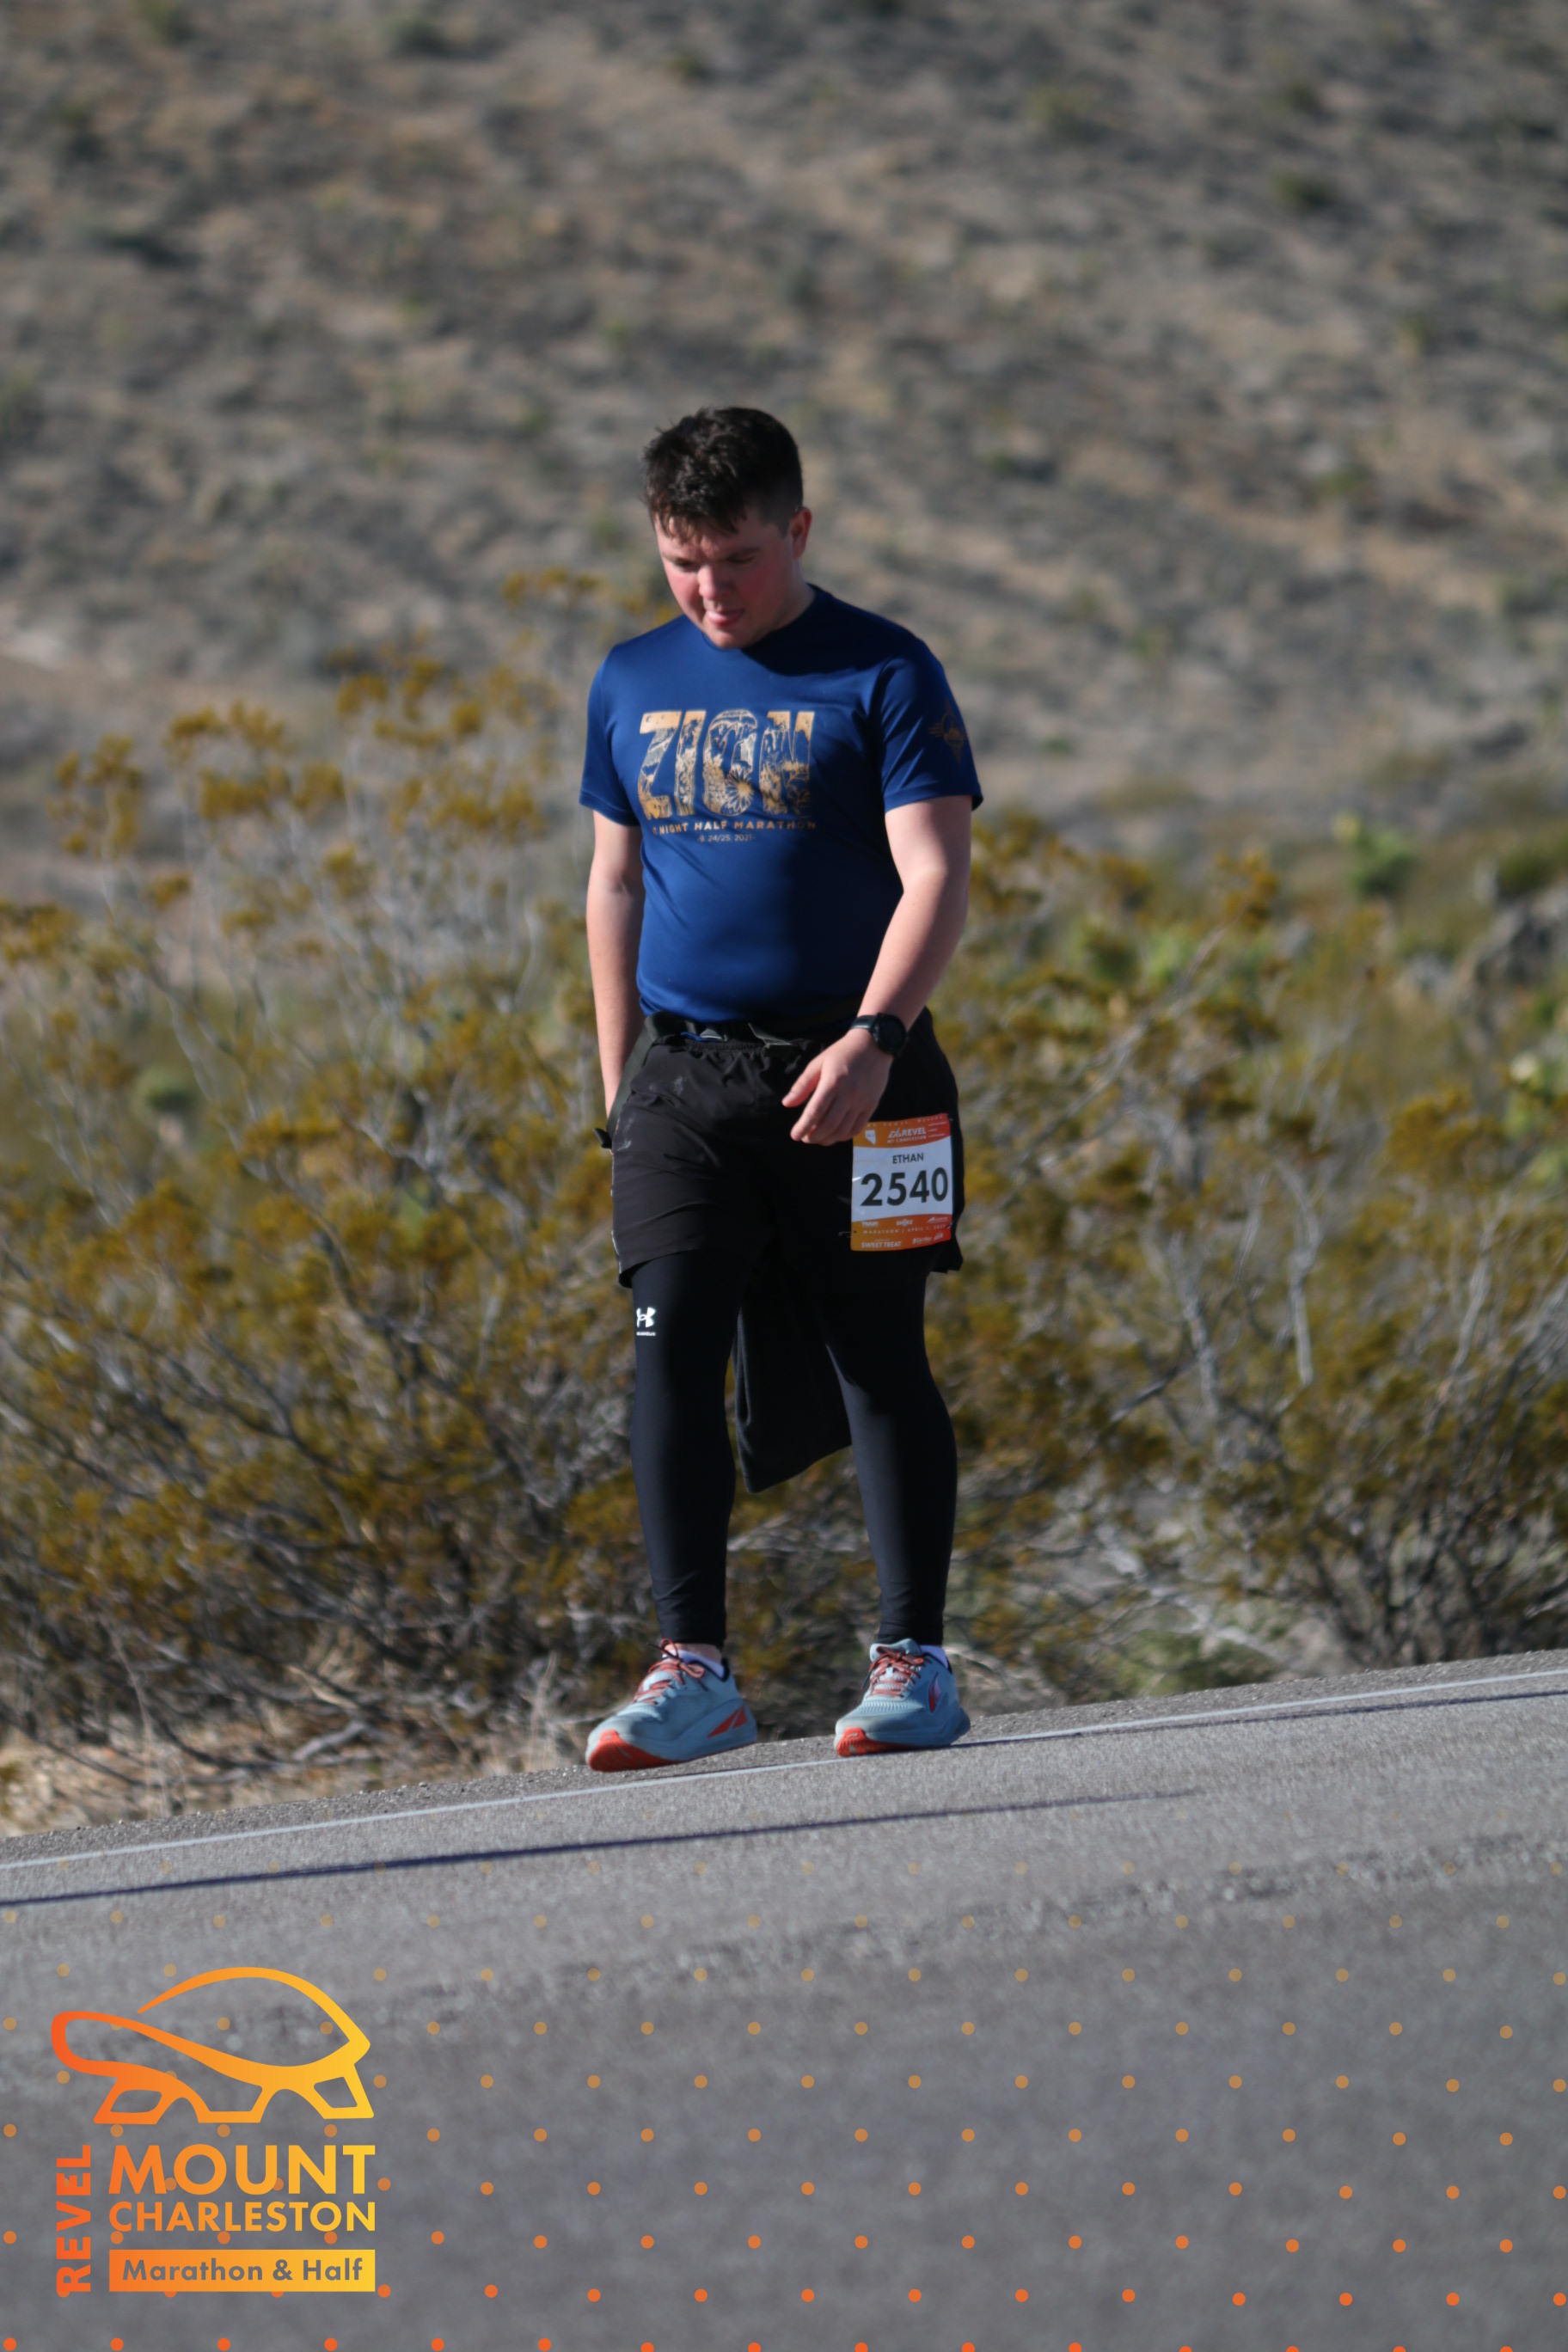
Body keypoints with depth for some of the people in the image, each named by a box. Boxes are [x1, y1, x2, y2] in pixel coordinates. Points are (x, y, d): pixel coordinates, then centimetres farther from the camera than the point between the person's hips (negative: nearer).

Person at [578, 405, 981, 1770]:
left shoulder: (884, 676, -4)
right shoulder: (634, 685, 11)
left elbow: (936, 879, -12)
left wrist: (873, 1037, -26)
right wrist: (620, 1083, 16)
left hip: (849, 1069, -4)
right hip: (686, 1073, 4)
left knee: (879, 1356, 0)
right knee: (671, 1348, -8)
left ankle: (915, 1659, 8)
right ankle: (695, 1669, -7)